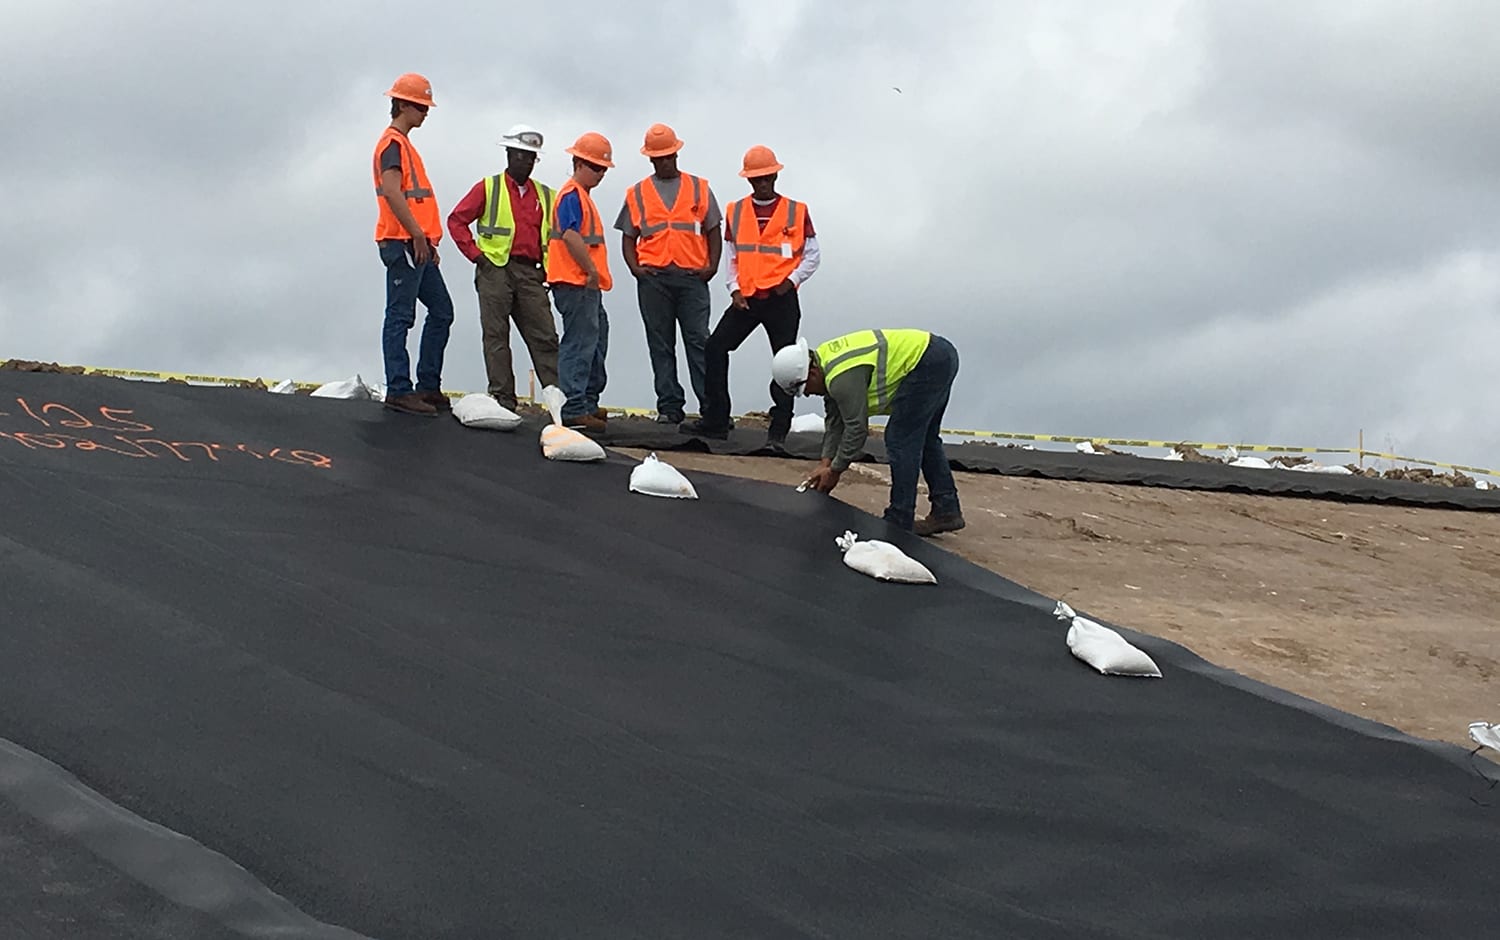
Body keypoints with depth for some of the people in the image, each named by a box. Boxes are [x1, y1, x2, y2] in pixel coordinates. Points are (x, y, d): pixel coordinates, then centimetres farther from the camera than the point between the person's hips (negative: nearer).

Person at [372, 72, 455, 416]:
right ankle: (399, 391, -8)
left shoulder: (404, 144, 22)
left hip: (418, 245, 11)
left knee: (441, 311, 12)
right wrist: (417, 234, -25)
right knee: (400, 317, -8)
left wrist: (428, 240, 21)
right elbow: (392, 193, -23)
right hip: (402, 243, -11)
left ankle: (429, 387, 15)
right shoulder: (393, 143, -9)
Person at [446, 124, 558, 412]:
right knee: (496, 335, -1)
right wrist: (475, 255, -4)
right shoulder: (489, 188, 5)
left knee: (545, 337, -2)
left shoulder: (546, 196, 16)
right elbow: (457, 220, 3)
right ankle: (502, 398, 0)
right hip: (495, 270, -3)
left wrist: (548, 267, 8)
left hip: (531, 274, 3)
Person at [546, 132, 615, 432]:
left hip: (587, 284, 11)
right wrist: (592, 271, -20)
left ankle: (588, 403, 26)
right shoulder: (572, 195, -12)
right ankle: (573, 410, -9)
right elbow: (570, 236, -24)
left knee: (596, 342, 17)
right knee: (579, 344, -10)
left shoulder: (582, 195, 21)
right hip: (576, 283, -11)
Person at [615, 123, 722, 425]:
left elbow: (713, 231, 13)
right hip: (653, 278, 1)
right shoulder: (637, 194, 14)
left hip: (692, 276, -1)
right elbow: (628, 237, 14)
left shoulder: (699, 188, 13)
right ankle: (669, 406, 5)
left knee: (698, 341, -7)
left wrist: (712, 265, -1)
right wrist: (634, 267, -2)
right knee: (661, 345, 2)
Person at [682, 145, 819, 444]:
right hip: (746, 298, 2)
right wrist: (735, 289, -1)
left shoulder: (796, 211, 2)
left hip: (781, 299, -2)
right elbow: (730, 257, 13)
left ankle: (779, 430, 8)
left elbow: (812, 255, 6)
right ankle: (715, 421, 0)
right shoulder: (735, 212, 9)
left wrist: (791, 280, -9)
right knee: (715, 349, -6)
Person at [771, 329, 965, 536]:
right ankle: (946, 511, 25)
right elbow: (834, 419, 15)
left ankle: (898, 524, -2)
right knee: (923, 439, 20)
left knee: (901, 440, -7)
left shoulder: (842, 377, -22)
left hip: (926, 363, -11)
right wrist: (825, 463, 11)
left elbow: (857, 428, -16)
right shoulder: (825, 360, 10)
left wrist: (834, 470, -4)